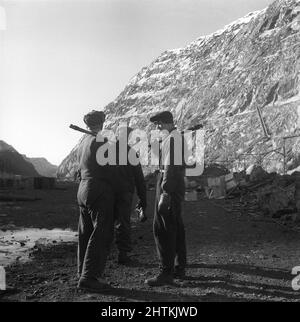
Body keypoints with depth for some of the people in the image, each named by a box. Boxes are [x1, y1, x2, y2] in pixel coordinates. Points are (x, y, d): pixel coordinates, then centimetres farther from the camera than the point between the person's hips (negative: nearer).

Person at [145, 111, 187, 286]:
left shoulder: (172, 138, -13)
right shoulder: (178, 137, 19)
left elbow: (170, 166, -22)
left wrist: (165, 193, -25)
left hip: (170, 188, -11)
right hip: (178, 188, 11)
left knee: (162, 229, -7)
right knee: (176, 228, 15)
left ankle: (166, 272, -2)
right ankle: (179, 268, 24)